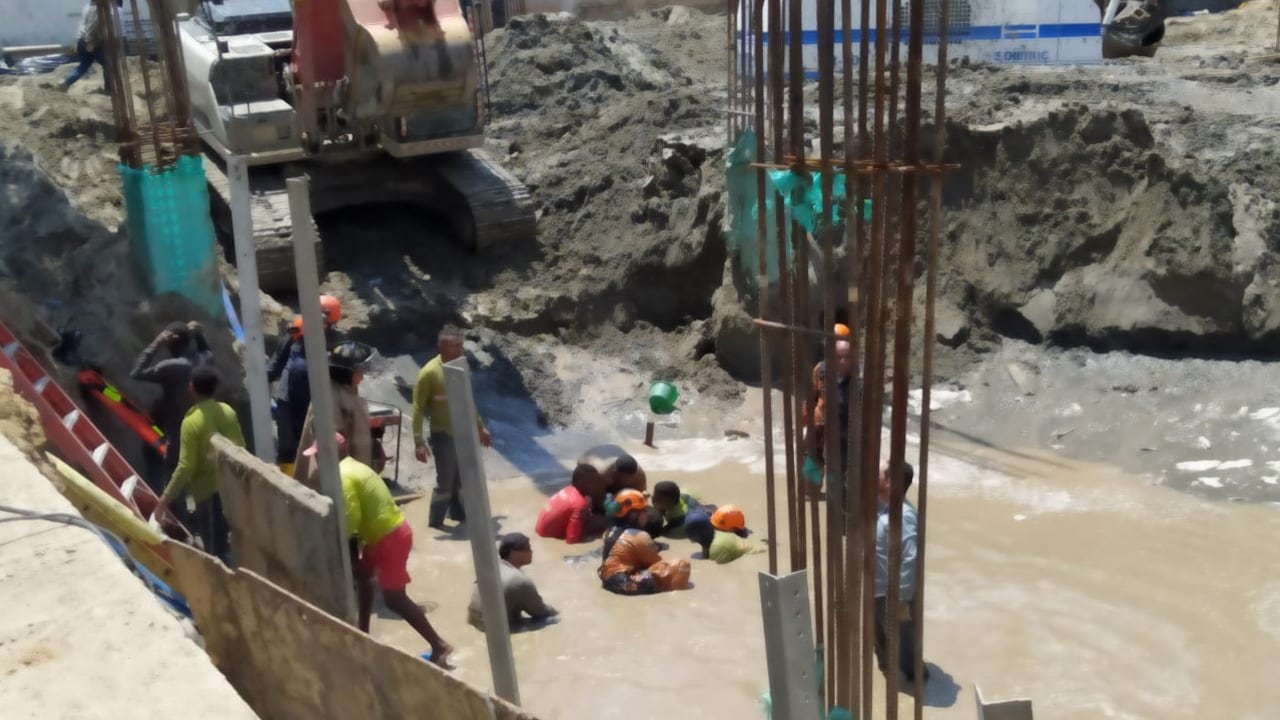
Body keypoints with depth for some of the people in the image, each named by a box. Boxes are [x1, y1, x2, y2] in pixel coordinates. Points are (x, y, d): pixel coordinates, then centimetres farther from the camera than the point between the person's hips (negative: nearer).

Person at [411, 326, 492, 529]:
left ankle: (458, 514, 31)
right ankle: (435, 522, 13)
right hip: (444, 436, -6)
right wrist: (419, 442, -22)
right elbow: (418, 409, -16)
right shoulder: (429, 372, -17)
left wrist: (481, 427, 20)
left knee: (461, 479, 15)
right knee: (445, 481, -1)